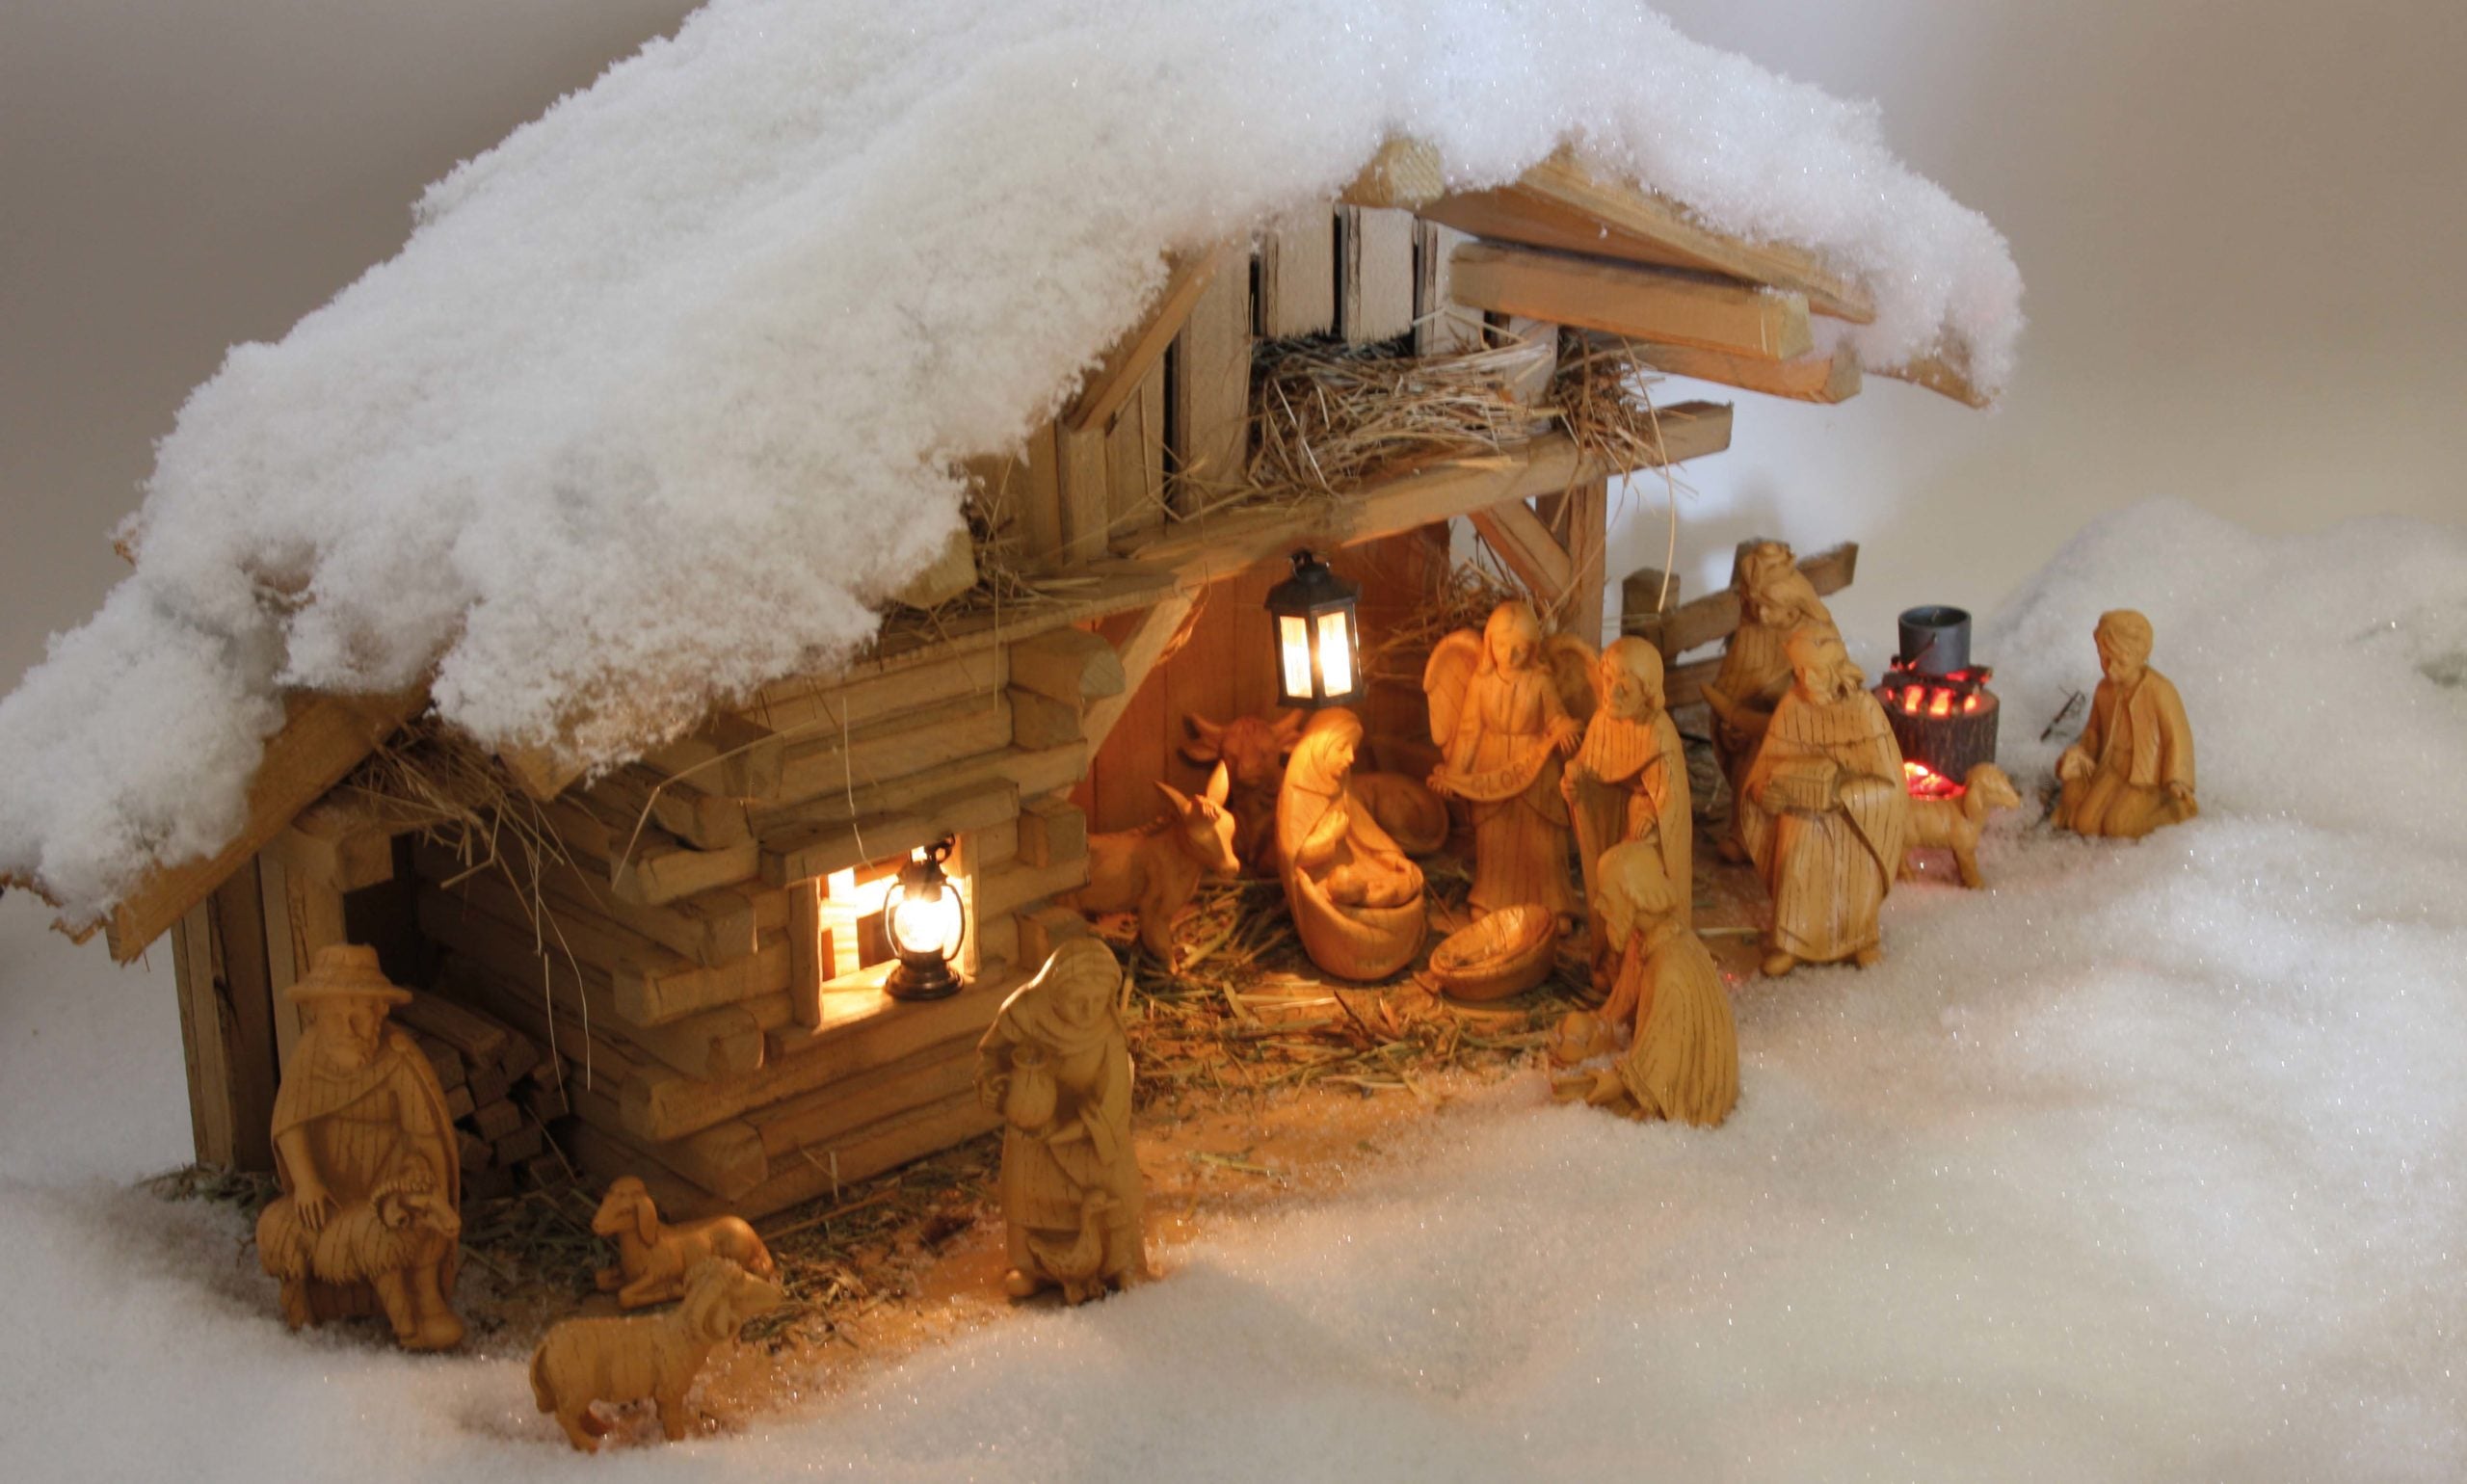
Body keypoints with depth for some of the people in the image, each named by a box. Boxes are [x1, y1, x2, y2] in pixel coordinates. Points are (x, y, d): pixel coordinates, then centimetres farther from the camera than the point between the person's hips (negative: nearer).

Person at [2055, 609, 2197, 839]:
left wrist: (2176, 781, -19)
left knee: (2118, 825, -21)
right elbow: (2094, 731, 15)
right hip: (2112, 770, 5)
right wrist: (2081, 755, -3)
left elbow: (2177, 736, -15)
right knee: (2085, 823, -12)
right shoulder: (2105, 690, 0)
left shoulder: (2159, 690, -20)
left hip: (2147, 775, -5)